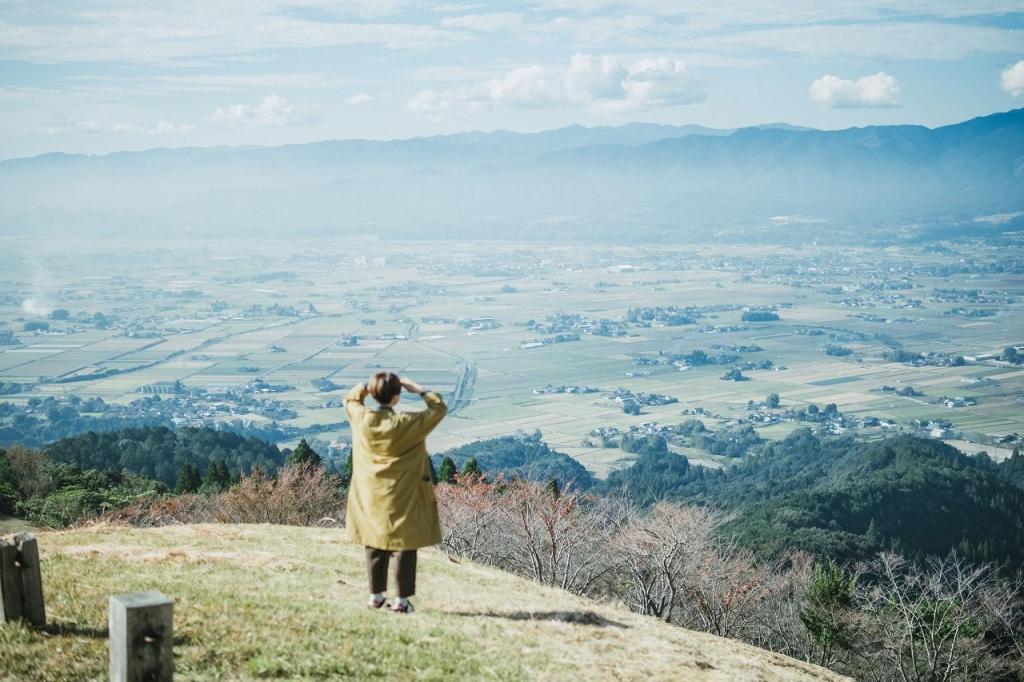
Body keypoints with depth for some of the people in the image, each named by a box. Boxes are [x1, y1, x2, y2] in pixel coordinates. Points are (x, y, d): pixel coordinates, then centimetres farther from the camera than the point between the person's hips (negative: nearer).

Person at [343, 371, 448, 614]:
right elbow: (440, 408, -7)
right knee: (405, 546, 5)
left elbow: (351, 398, 15)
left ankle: (376, 596, 23)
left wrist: (370, 384, 7)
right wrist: (418, 389, -1)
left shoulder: (361, 419, -9)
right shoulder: (408, 424, -19)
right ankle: (402, 600, 7)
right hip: (403, 499, -4)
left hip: (371, 498, 4)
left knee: (375, 544, 16)